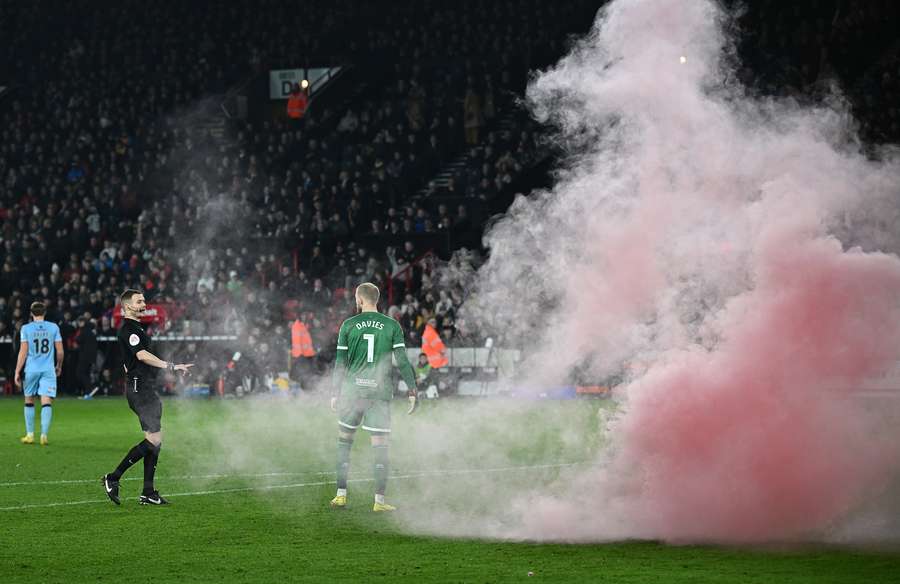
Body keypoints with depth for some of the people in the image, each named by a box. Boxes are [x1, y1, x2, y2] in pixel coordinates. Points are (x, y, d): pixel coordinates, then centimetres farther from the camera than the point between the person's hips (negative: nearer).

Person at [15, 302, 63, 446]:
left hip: (31, 369, 0)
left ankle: (29, 435, 16)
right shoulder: (54, 327, 2)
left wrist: (17, 372, 0)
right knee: (46, 403, -4)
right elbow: (60, 351, 4)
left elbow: (23, 352, -4)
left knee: (29, 401, 14)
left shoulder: (26, 329, -2)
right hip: (48, 369, 0)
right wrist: (59, 366, 21)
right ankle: (44, 435, -14)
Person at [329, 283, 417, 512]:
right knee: (380, 446, 2)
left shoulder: (348, 325, 1)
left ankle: (341, 495, 11)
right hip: (380, 392, 0)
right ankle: (379, 500, -1)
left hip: (352, 390, 0)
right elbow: (402, 361, -3)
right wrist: (412, 390, 1)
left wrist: (335, 394, 7)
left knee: (344, 441, 13)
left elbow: (340, 363, 2)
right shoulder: (392, 326, 1)